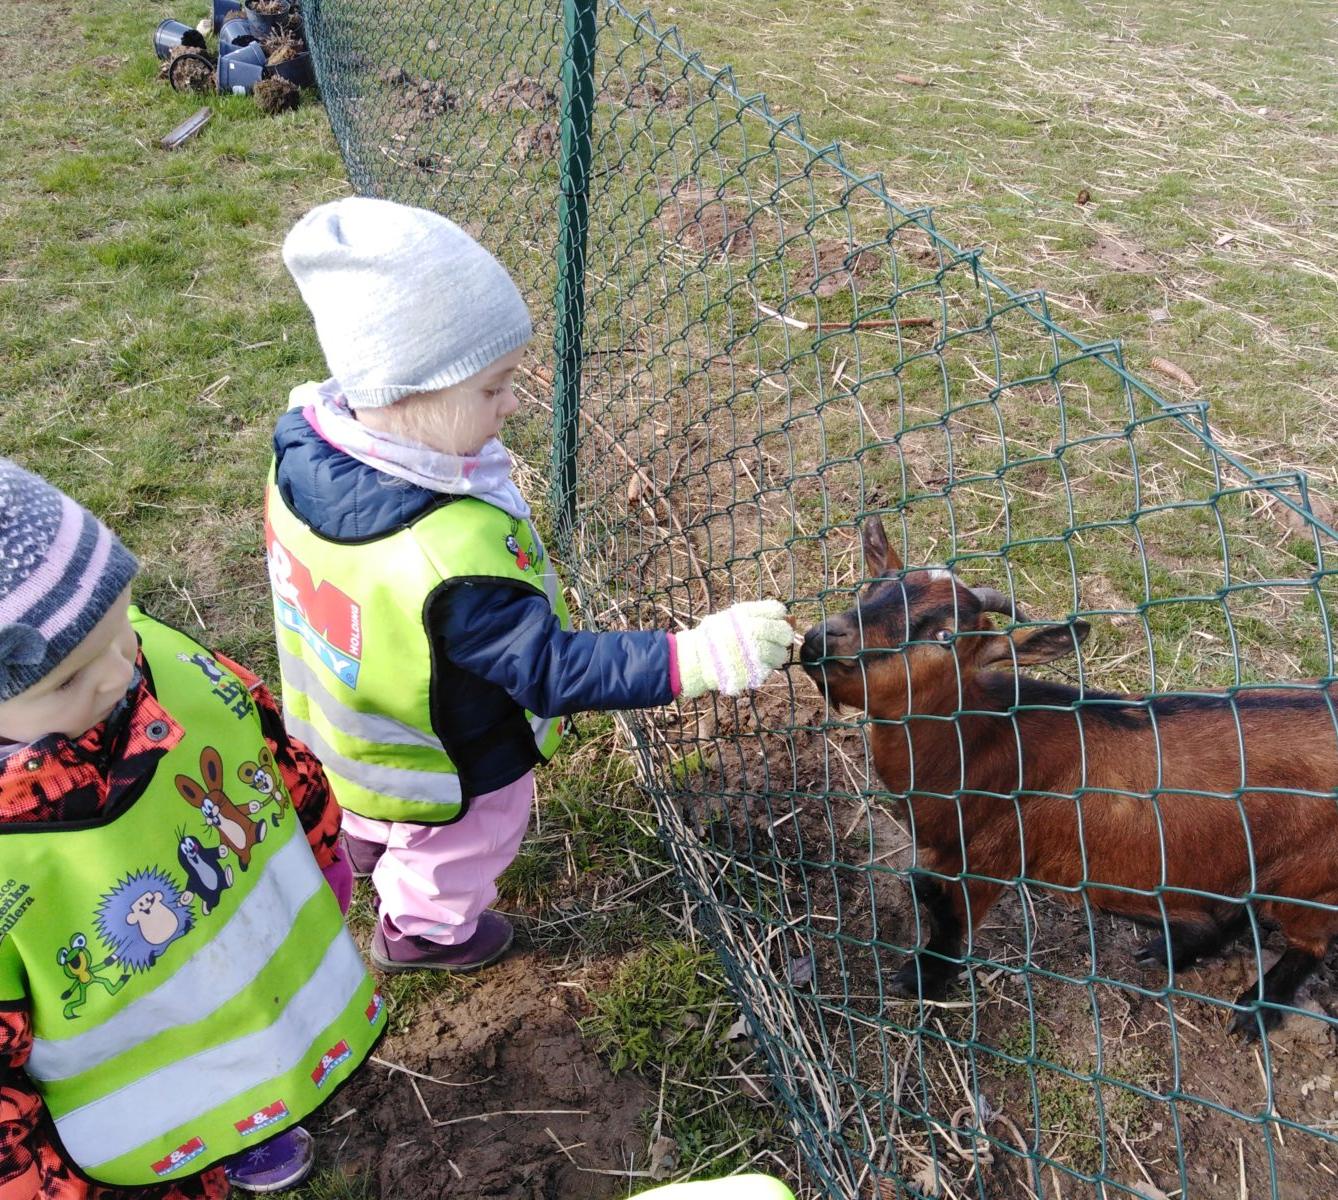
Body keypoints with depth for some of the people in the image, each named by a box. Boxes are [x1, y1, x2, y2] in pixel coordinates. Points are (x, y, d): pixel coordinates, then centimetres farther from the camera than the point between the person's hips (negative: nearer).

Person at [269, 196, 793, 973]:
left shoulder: (304, 441, -23)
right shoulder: (449, 558, -47)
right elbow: (552, 670, -39)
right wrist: (698, 656, -41)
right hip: (448, 769, -6)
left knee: (383, 812, 41)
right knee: (457, 854, 30)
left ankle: (373, 840, 75)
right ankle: (424, 929, 62)